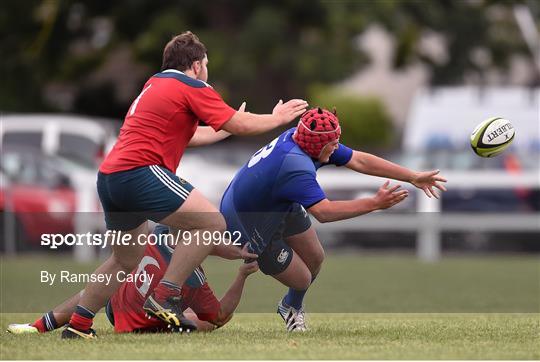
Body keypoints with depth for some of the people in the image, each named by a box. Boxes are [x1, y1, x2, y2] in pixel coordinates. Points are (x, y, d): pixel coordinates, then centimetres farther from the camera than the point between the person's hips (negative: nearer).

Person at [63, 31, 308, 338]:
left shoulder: (153, 85, 28)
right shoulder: (191, 87, 0)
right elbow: (240, 125, -2)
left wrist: (229, 128, 52)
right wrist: (278, 118, 15)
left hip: (109, 177, 9)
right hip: (141, 172, -9)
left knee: (126, 260, 24)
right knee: (212, 223, -10)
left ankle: (78, 324, 23)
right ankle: (165, 297, -16)